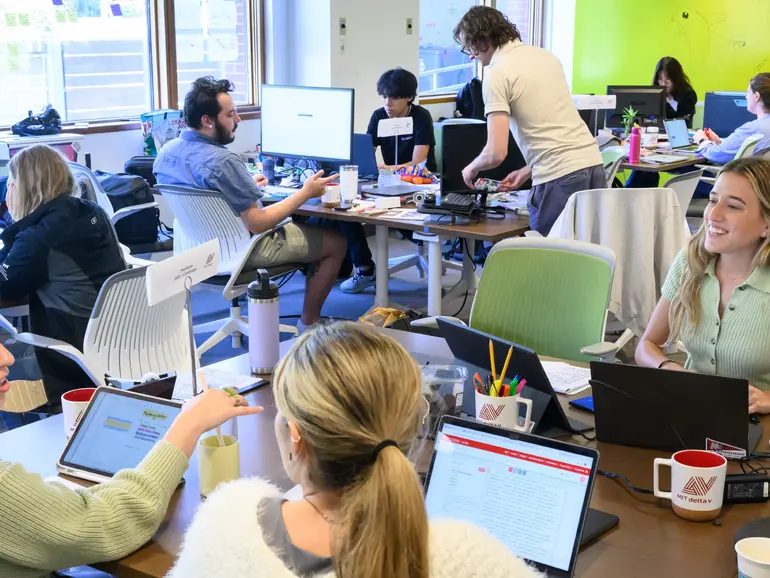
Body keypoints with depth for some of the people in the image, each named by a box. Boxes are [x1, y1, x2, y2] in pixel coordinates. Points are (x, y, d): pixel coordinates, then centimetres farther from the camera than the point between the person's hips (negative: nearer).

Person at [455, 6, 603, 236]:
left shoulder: (497, 72, -6)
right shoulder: (545, 55, 17)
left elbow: (497, 152, -13)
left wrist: (472, 168, 8)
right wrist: (527, 171, 24)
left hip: (560, 177, -7)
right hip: (593, 164, 7)